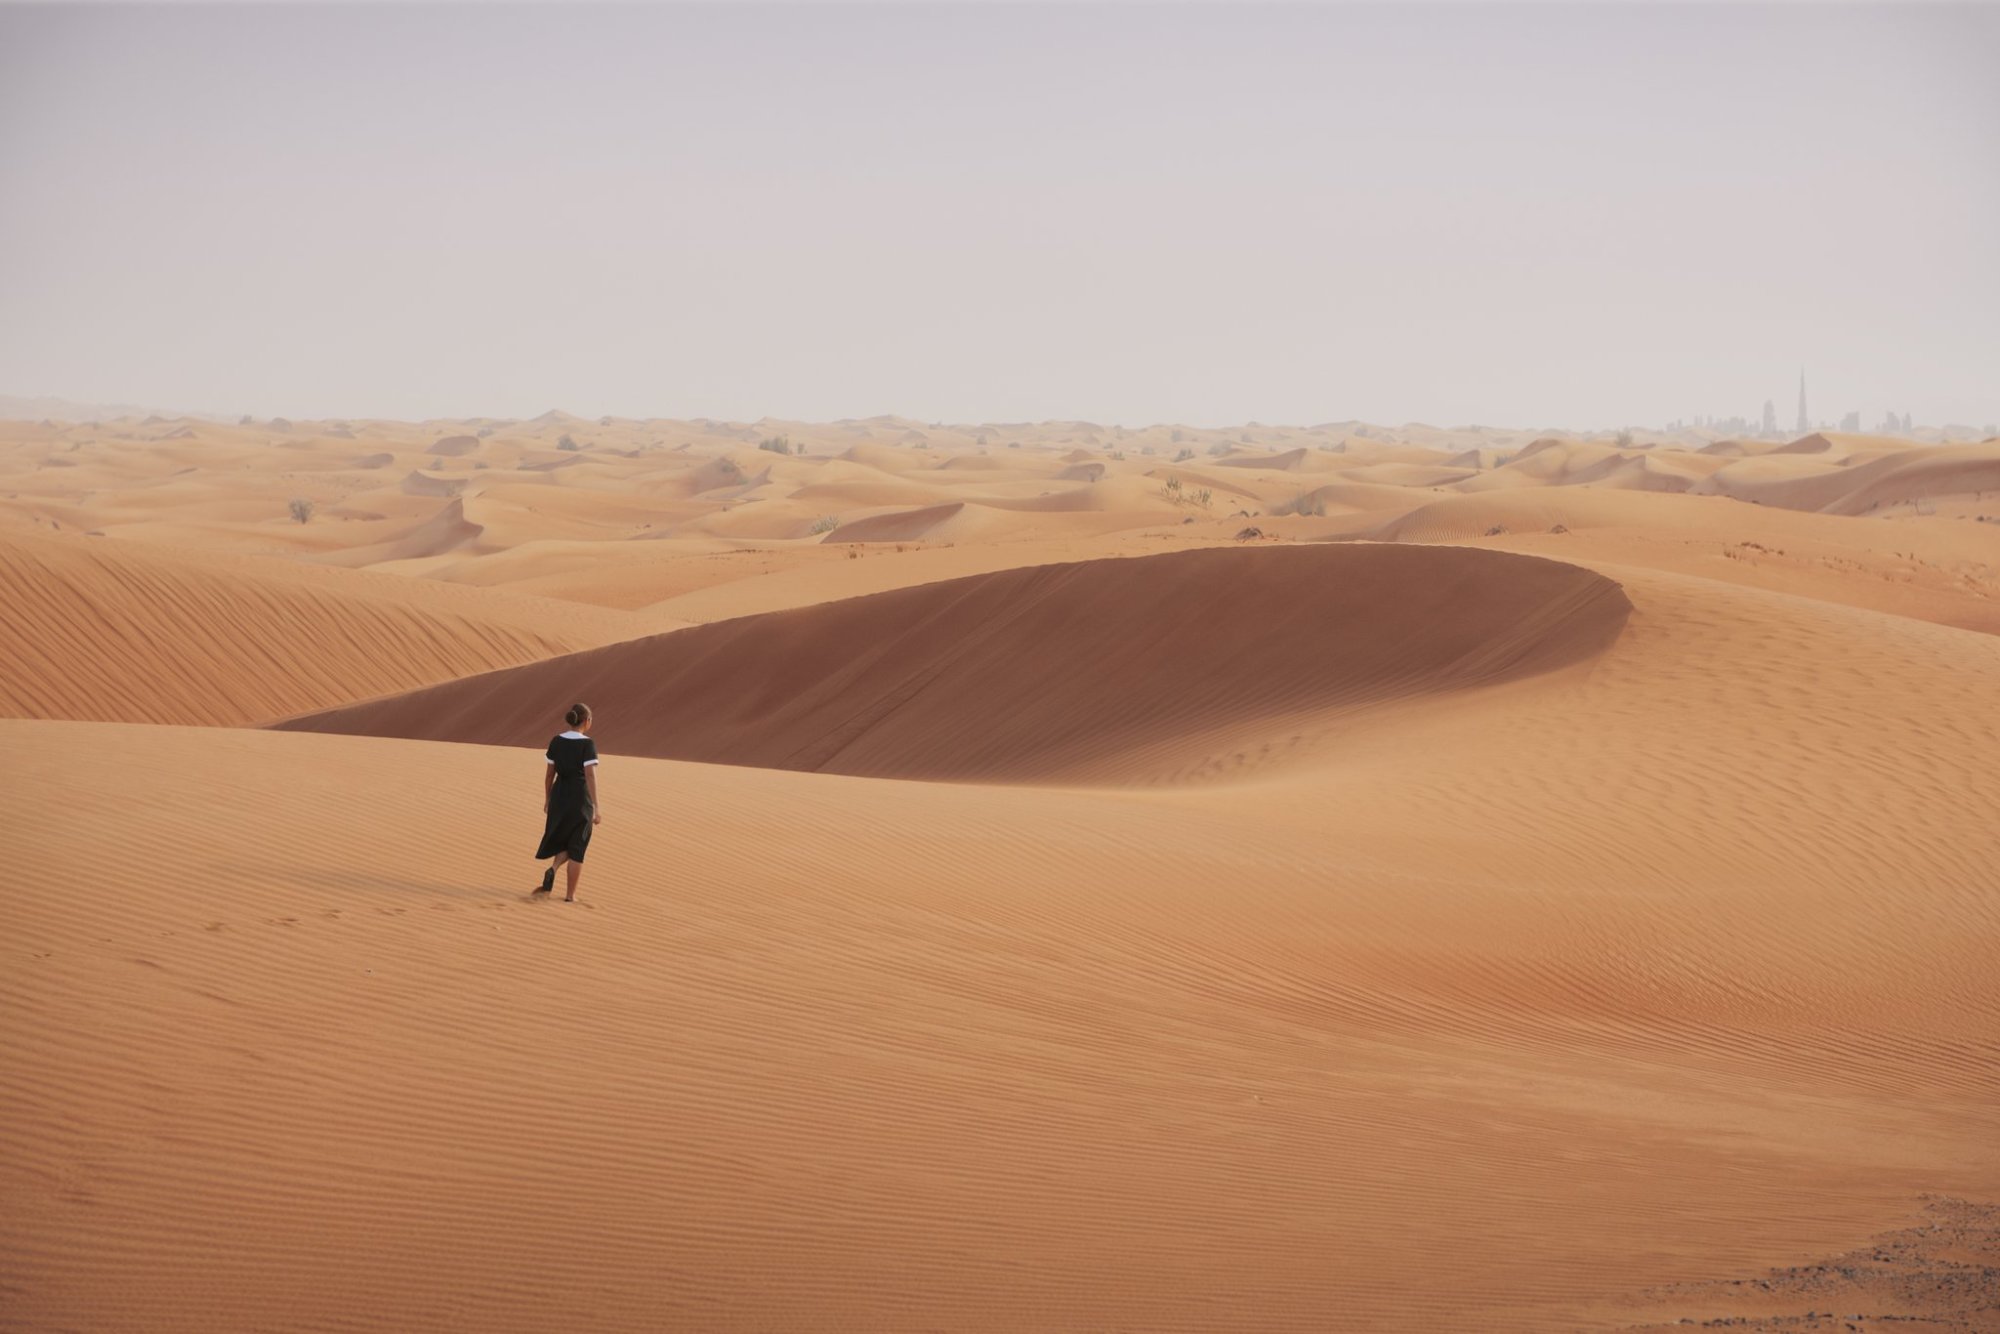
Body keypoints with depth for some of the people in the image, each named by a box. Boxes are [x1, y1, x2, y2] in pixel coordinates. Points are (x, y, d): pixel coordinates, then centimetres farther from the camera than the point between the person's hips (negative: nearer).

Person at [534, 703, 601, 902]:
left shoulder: (556, 741, 1)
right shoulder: (587, 744, -14)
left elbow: (549, 773, 7)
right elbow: (591, 776, -19)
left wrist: (547, 800, 20)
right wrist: (596, 809, -18)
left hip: (559, 797, 4)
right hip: (580, 800, -4)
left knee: (562, 841, 23)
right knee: (576, 849, 9)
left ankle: (553, 869, -6)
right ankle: (570, 894, 10)